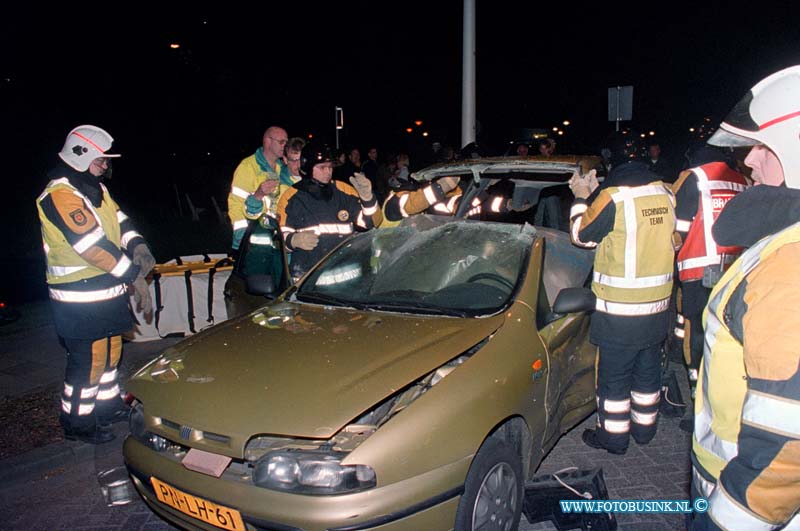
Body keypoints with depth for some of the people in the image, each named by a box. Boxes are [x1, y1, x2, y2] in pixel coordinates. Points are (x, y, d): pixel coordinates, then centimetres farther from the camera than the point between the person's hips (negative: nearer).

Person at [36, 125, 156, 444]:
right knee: (88, 360, 1)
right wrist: (135, 275, -23)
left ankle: (108, 406, 38)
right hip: (81, 301, -10)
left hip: (106, 292, 10)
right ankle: (77, 423, 17)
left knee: (110, 351, 21)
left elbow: (118, 219, 11)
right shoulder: (60, 194, -19)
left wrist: (137, 247, -11)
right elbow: (93, 245, -26)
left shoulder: (95, 188, 13)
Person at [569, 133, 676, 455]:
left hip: (619, 308, -6)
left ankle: (614, 435, 18)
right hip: (658, 302, 7)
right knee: (648, 369, 20)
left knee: (614, 375, 7)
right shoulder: (664, 193, 2)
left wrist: (581, 198, 9)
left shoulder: (612, 196, -17)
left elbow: (582, 234, -6)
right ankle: (644, 427, 34)